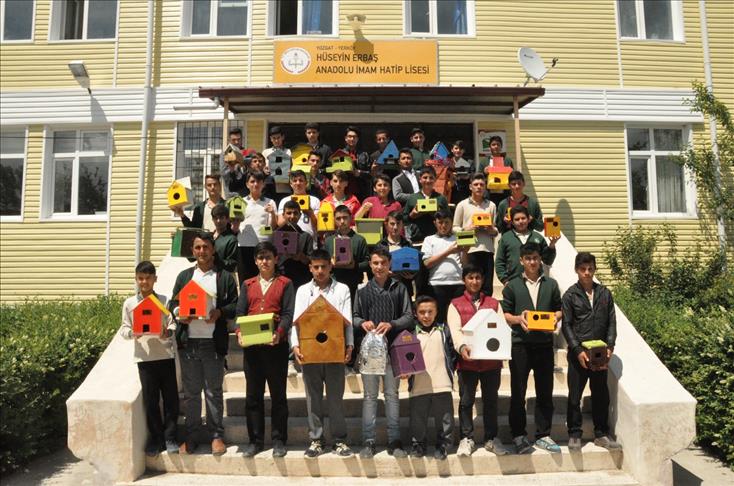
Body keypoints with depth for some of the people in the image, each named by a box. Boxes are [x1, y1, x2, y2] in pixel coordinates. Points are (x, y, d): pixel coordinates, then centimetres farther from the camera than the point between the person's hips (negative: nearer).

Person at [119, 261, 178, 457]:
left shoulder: (164, 301, 2)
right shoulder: (129, 304, 4)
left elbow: (172, 324, 0)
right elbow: (124, 329, 5)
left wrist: (167, 332, -20)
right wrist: (132, 333, -16)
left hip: (165, 355, 0)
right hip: (145, 357, 0)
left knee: (171, 398, 4)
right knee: (150, 400, 7)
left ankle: (170, 437, 17)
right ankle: (156, 437, 22)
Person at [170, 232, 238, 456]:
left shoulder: (225, 277, 6)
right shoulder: (184, 275, 14)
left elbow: (235, 305, 3)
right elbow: (173, 302, 12)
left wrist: (220, 313, -15)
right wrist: (178, 313, -9)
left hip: (214, 342, -2)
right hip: (188, 342, 2)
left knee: (214, 391, 5)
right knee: (190, 391, 10)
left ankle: (217, 435, 16)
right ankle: (190, 436, 22)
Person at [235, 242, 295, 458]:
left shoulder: (285, 283, 6)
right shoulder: (247, 285, 15)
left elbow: (288, 314, -4)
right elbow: (240, 313, 7)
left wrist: (279, 332, -22)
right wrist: (240, 332, -13)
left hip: (276, 344, -3)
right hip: (251, 345, 3)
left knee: (278, 393, 4)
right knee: (253, 394, 8)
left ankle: (279, 440, 13)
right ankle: (255, 440, 18)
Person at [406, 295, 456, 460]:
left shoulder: (444, 330, 5)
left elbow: (452, 352, 10)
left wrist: (450, 370, 3)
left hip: (442, 384, 0)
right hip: (418, 385, 0)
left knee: (444, 417, 9)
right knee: (417, 417, 9)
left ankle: (443, 445, 25)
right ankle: (417, 444, 27)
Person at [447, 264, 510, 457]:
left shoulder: (493, 303, 13)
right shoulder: (456, 305, 5)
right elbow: (455, 329, -8)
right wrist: (461, 346, -27)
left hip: (492, 360, 2)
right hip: (467, 360, -2)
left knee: (491, 399, 11)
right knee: (466, 400, 4)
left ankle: (491, 438, 23)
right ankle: (467, 438, 17)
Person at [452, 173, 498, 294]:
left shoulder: (491, 205, 15)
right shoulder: (462, 205, 8)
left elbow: (496, 230, 16)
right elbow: (455, 228, 6)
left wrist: (492, 230, -6)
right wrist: (467, 229, -12)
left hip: (487, 249, 2)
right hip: (469, 249, -2)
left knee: (487, 287, 3)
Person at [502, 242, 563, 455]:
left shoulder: (551, 284, 12)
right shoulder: (512, 285, 6)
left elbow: (559, 309, 15)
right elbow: (505, 313, 4)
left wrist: (555, 318, -6)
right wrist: (518, 319, -15)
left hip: (544, 343, 2)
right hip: (520, 343, -2)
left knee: (545, 391, 7)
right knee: (518, 392, 2)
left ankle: (543, 435, 20)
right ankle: (519, 435, 14)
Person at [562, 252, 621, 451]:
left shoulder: (605, 293, 6)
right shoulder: (570, 295, -3)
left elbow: (611, 322, 6)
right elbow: (566, 326, -6)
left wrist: (610, 347, -6)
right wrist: (578, 350, -13)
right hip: (578, 354, -3)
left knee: (601, 395, 11)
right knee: (575, 395, 4)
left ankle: (601, 434, 24)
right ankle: (574, 435, 16)